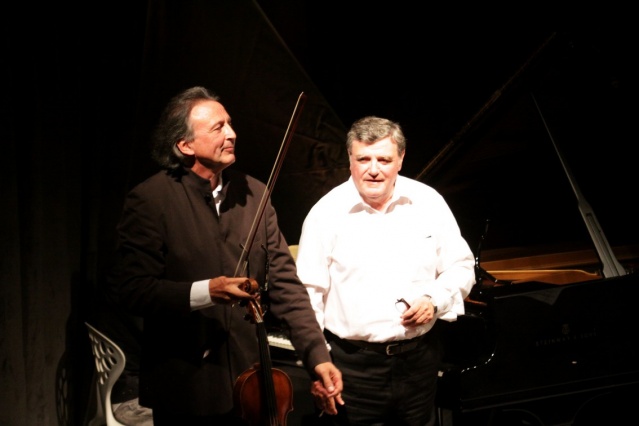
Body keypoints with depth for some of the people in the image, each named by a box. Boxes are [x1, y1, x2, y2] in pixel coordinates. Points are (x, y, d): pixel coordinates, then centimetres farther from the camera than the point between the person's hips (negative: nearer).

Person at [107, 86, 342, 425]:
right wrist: (204, 292, -26)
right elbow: (130, 289, -14)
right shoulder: (149, 200, -10)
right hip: (183, 389, -4)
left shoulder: (253, 193, 3)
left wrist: (317, 355, -7)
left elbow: (284, 282, 1)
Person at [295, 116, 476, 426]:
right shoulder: (327, 212, -6)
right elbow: (309, 293, -6)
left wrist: (435, 300, -12)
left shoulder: (429, 202, 0)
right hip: (353, 363, -2)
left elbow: (461, 268, 7)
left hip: (419, 357, 2)